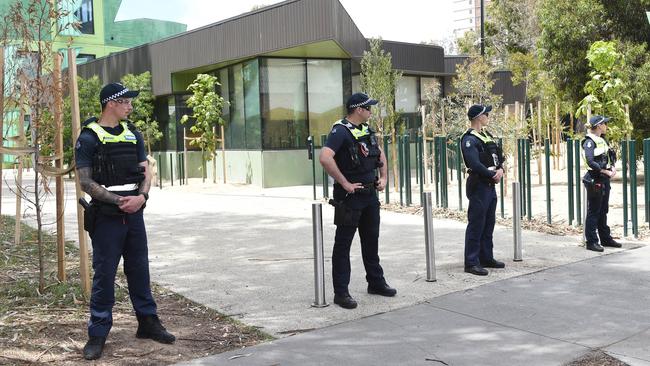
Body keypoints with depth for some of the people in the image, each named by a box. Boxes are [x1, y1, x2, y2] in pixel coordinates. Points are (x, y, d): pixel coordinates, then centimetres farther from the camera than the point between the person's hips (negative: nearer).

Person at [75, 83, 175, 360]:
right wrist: (118, 201, -20)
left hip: (134, 214, 5)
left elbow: (145, 172, 7)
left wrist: (141, 196, -13)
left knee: (139, 269, 13)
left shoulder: (133, 134, 11)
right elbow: (86, 182, -11)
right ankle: (98, 334, 10)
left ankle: (148, 322, 25)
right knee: (104, 275, 0)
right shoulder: (89, 138, -7)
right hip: (106, 217, -5)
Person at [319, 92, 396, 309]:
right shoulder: (341, 131, -16)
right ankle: (341, 292, 4)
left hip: (370, 194, 8)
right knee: (343, 244, 0)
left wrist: (383, 177, 13)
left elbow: (379, 154, 26)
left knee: (371, 239, 18)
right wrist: (345, 184, -25)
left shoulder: (366, 130, 11)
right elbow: (325, 158, -31)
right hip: (350, 196, -8)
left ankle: (376, 282, 31)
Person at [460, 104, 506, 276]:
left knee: (489, 224, 15)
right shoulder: (469, 139, -14)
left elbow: (498, 156, 15)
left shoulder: (487, 135, 15)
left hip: (490, 185, 9)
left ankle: (486, 258, 25)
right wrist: (493, 175, -13)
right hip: (478, 186, -9)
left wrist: (500, 170, -5)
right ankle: (471, 263, -2)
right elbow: (475, 164, -23)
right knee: (476, 225, -6)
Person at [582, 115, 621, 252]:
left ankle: (605, 238, 26)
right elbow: (590, 162, -23)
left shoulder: (603, 140, 13)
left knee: (603, 211, 16)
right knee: (593, 212, -3)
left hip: (605, 179, 9)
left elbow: (611, 156, 17)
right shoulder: (589, 142, -14)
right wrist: (606, 171, -20)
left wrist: (613, 167, -2)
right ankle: (591, 242, 2)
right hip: (594, 180, -8)